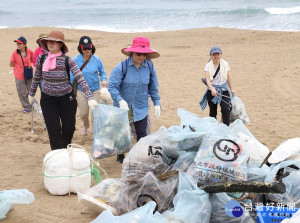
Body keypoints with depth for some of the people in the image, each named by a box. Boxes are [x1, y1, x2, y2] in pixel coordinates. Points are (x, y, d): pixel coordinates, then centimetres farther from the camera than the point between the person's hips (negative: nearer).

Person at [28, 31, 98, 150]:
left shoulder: (67, 61, -13)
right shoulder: (41, 58, -6)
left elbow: (80, 79, -19)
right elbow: (36, 78, 11)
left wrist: (90, 98, -29)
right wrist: (31, 94, 21)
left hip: (66, 98, -1)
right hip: (48, 99, 1)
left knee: (69, 128, 8)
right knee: (54, 131, -4)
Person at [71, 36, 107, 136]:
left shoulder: (96, 59, -6)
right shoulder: (75, 60, -8)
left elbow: (102, 72, 6)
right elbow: (72, 76, 0)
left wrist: (104, 80, -15)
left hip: (95, 90, 0)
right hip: (81, 91, 0)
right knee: (83, 113, 11)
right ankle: (85, 126, 44)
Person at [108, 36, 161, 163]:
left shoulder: (149, 67, -5)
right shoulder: (122, 67, -17)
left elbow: (153, 87, 6)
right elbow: (112, 86, -18)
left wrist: (157, 104, 5)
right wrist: (120, 100, -30)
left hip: (141, 108, 2)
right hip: (123, 107, -1)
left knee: (142, 134, 2)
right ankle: (121, 156, 35)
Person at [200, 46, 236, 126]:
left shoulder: (225, 64, -1)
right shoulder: (208, 66, -7)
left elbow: (228, 78, 11)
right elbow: (207, 80, -19)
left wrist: (231, 89, 18)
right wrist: (212, 89, -35)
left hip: (223, 90, 0)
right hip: (212, 91, 0)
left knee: (225, 110, -17)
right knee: (212, 112, 8)